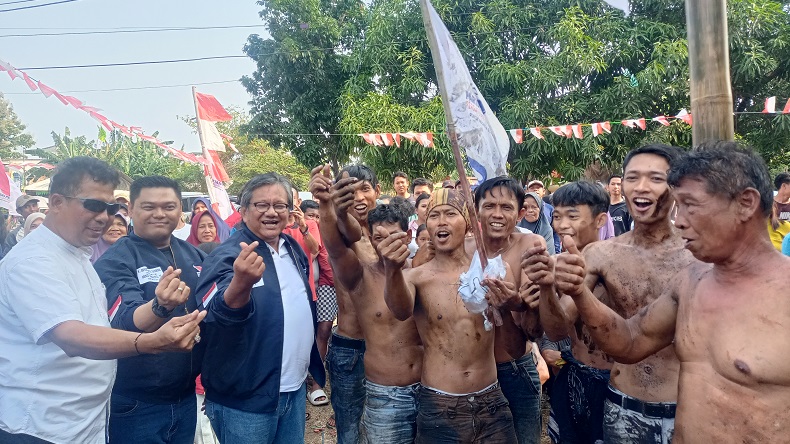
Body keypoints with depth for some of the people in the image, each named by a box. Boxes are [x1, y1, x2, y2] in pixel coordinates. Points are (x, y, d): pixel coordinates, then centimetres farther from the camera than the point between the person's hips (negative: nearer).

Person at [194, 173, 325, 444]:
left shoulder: (294, 249, 5)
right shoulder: (227, 255, -16)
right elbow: (219, 314, -34)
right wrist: (240, 284, -54)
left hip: (296, 389, 6)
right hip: (244, 399, -6)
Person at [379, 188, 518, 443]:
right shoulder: (415, 277, -6)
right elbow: (401, 312, -28)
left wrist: (508, 308, -26)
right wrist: (392, 270, -48)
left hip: (492, 405, 2)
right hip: (438, 410, -1)